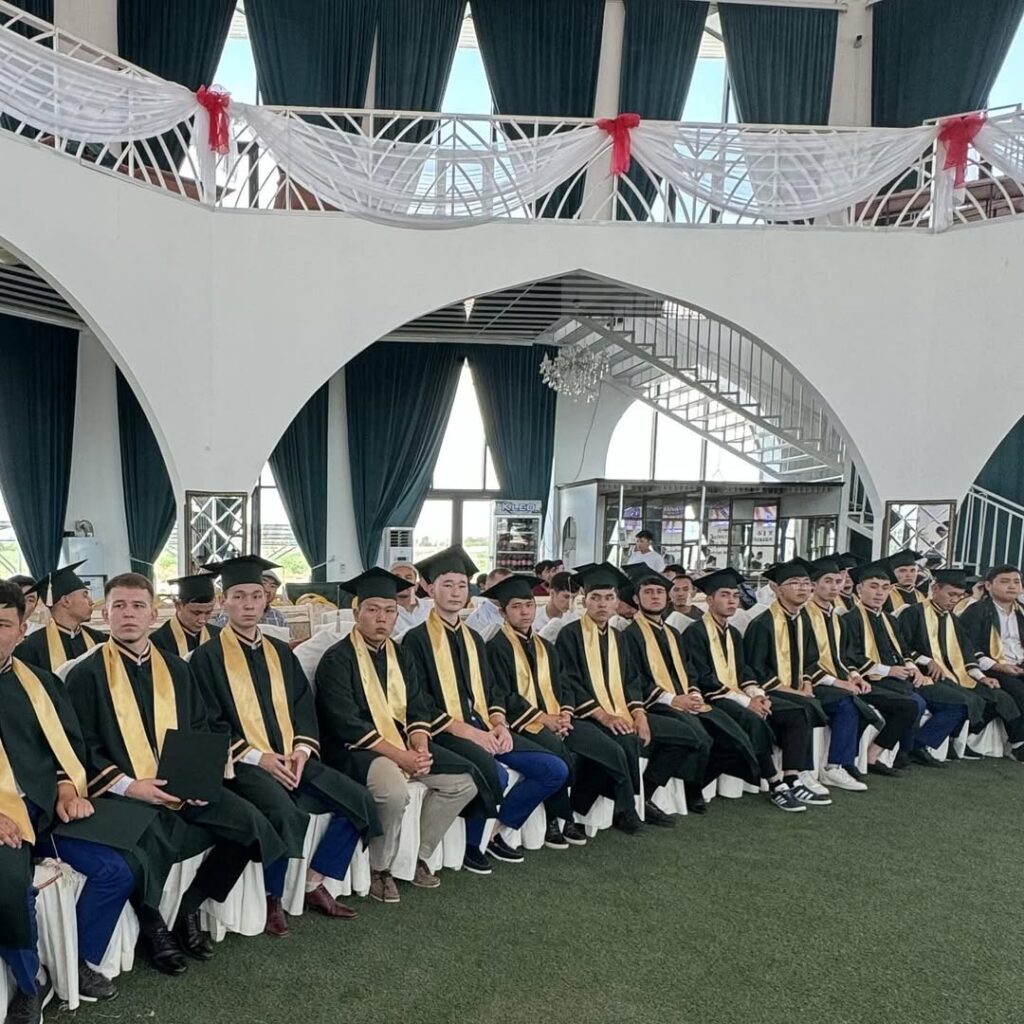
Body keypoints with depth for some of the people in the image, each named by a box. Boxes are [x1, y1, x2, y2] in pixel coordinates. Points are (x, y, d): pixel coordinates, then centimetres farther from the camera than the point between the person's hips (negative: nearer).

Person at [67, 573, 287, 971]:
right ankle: (153, 927, -5)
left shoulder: (176, 669, 14)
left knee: (251, 825, -16)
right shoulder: (86, 675, 1)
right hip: (123, 793, -4)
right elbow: (81, 748, -5)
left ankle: (190, 908, 7)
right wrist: (128, 785, -17)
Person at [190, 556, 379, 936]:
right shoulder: (207, 657, -1)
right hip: (241, 763, -6)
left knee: (359, 801, -10)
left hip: (291, 758, 6)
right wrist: (257, 756, -17)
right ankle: (271, 898, -9)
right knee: (284, 812, -34)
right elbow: (208, 724, -7)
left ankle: (313, 886, 4)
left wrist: (301, 750, -6)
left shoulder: (280, 652, 15)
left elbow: (304, 707, 13)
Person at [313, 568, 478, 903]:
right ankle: (380, 870, -9)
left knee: (463, 781, -4)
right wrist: (400, 756, -24)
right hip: (354, 749, -7)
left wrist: (419, 747, -13)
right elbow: (346, 723, -20)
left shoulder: (398, 656, 11)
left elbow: (417, 708, 9)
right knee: (394, 789, -35)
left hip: (402, 744, 7)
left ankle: (419, 857, 12)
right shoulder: (337, 659, -11)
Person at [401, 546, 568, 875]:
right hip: (445, 731, -7)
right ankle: (471, 841, -5)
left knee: (556, 771, -5)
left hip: (484, 727, 7)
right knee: (495, 774, -34)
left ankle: (497, 830, 10)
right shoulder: (417, 639, -4)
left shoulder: (473, 638, 17)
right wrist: (465, 730, -19)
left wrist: (499, 725, -3)